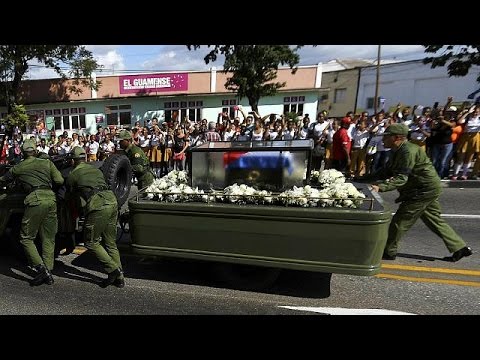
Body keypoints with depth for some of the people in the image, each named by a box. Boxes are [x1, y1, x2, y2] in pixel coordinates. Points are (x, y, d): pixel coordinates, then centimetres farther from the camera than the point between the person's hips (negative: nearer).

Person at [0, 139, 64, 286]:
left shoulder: (17, 168, 14)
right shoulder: (47, 163, 14)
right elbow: (60, 181, 10)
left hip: (35, 200, -3)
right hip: (50, 198, 3)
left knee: (26, 238, 10)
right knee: (48, 238, 10)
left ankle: (41, 269, -3)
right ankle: (48, 273, 14)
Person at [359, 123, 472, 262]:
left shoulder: (408, 151, -22)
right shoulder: (398, 151, 11)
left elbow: (401, 178, -29)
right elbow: (387, 171, 8)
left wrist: (380, 187, -41)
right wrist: (364, 179, -1)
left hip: (424, 190, -10)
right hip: (428, 189, 10)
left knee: (400, 220, -6)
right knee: (434, 220, 20)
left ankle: (388, 252, 5)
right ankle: (460, 248, 31)